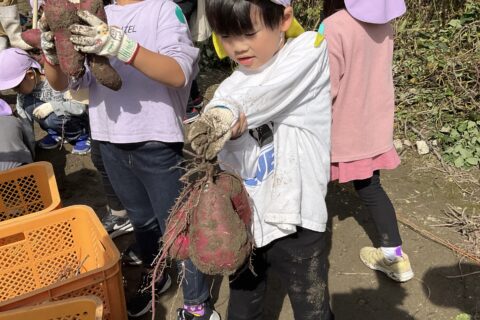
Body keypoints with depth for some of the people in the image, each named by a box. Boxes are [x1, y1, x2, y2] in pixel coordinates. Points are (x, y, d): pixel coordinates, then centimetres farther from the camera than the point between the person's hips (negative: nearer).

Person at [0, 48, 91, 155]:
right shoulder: (25, 85, -10)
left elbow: (84, 105, -35)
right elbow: (23, 116, 1)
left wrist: (52, 106, -35)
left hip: (80, 120, -6)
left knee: (53, 118, -35)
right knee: (28, 105, -18)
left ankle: (82, 136, -6)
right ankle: (56, 134, 2)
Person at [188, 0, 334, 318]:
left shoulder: (311, 51, -7)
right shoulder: (229, 89, 3)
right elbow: (237, 165, -6)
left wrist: (229, 113, -40)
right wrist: (233, 133, -25)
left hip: (294, 221, -4)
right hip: (243, 221, 4)